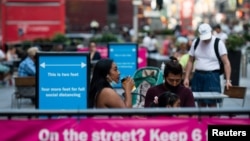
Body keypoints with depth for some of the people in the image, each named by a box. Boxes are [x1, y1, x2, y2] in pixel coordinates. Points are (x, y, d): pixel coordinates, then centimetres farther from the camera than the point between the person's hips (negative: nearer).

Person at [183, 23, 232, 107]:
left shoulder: (218, 43, -6)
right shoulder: (196, 42, 7)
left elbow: (226, 62, -10)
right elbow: (190, 61, 13)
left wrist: (228, 80, -18)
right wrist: (186, 78, 6)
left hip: (212, 75, -4)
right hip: (198, 75, 4)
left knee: (212, 104, -8)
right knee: (201, 104, 8)